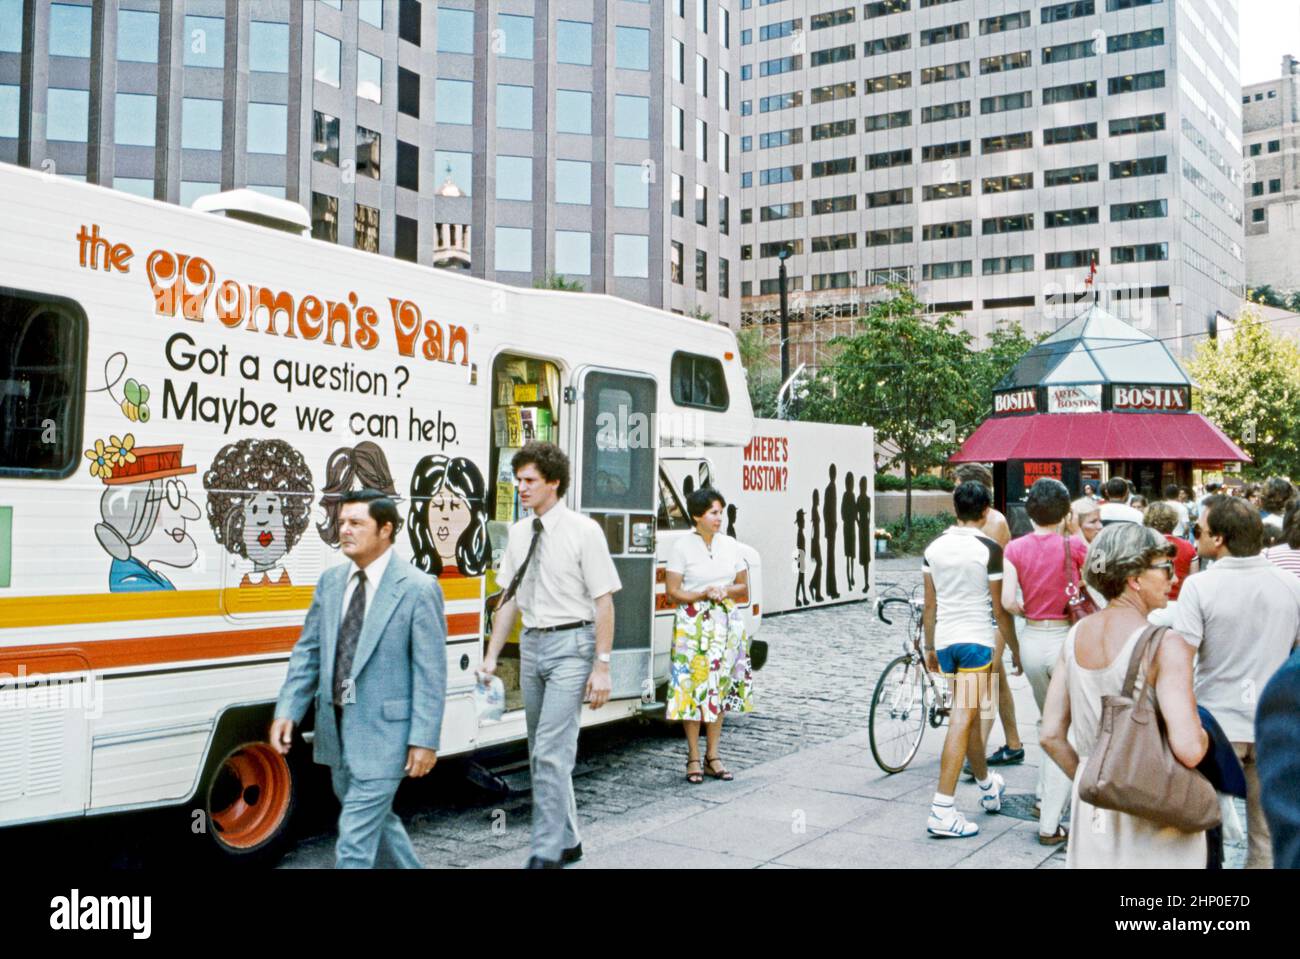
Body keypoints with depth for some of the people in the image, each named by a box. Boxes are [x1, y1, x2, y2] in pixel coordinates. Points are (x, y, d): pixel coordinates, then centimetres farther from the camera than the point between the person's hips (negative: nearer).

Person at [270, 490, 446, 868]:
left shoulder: (419, 589, -12)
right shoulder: (330, 582, 6)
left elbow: (431, 672, -13)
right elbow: (307, 652, 10)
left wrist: (424, 739, -15)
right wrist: (287, 710, 0)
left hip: (384, 731, -7)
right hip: (336, 729, 7)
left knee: (355, 839, -5)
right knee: (375, 818, 22)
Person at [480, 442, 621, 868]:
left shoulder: (583, 531, -10)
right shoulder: (518, 533, 8)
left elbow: (604, 601, -11)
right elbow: (510, 598, 14)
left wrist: (602, 666, -14)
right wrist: (492, 654, 9)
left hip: (571, 644, -7)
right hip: (532, 643, 7)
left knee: (551, 752, -12)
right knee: (540, 753, 13)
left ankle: (547, 853, -4)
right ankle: (568, 842, 28)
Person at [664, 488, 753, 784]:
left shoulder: (730, 545, 8)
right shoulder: (682, 546, -4)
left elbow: (743, 587, 13)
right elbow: (672, 592, -6)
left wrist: (725, 590, -7)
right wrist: (703, 594, -19)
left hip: (726, 624, 4)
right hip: (693, 624, -4)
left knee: (720, 688, 6)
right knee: (693, 687, -4)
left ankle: (712, 756, 15)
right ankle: (693, 758, 6)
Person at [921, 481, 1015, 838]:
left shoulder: (934, 548, 5)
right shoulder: (989, 549, -11)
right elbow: (1000, 609, -7)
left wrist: (930, 648, 19)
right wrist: (1014, 648, 4)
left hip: (944, 640, 6)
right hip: (976, 640, -6)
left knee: (969, 715, 21)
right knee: (961, 721, -7)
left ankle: (988, 787, 41)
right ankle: (942, 811, -9)